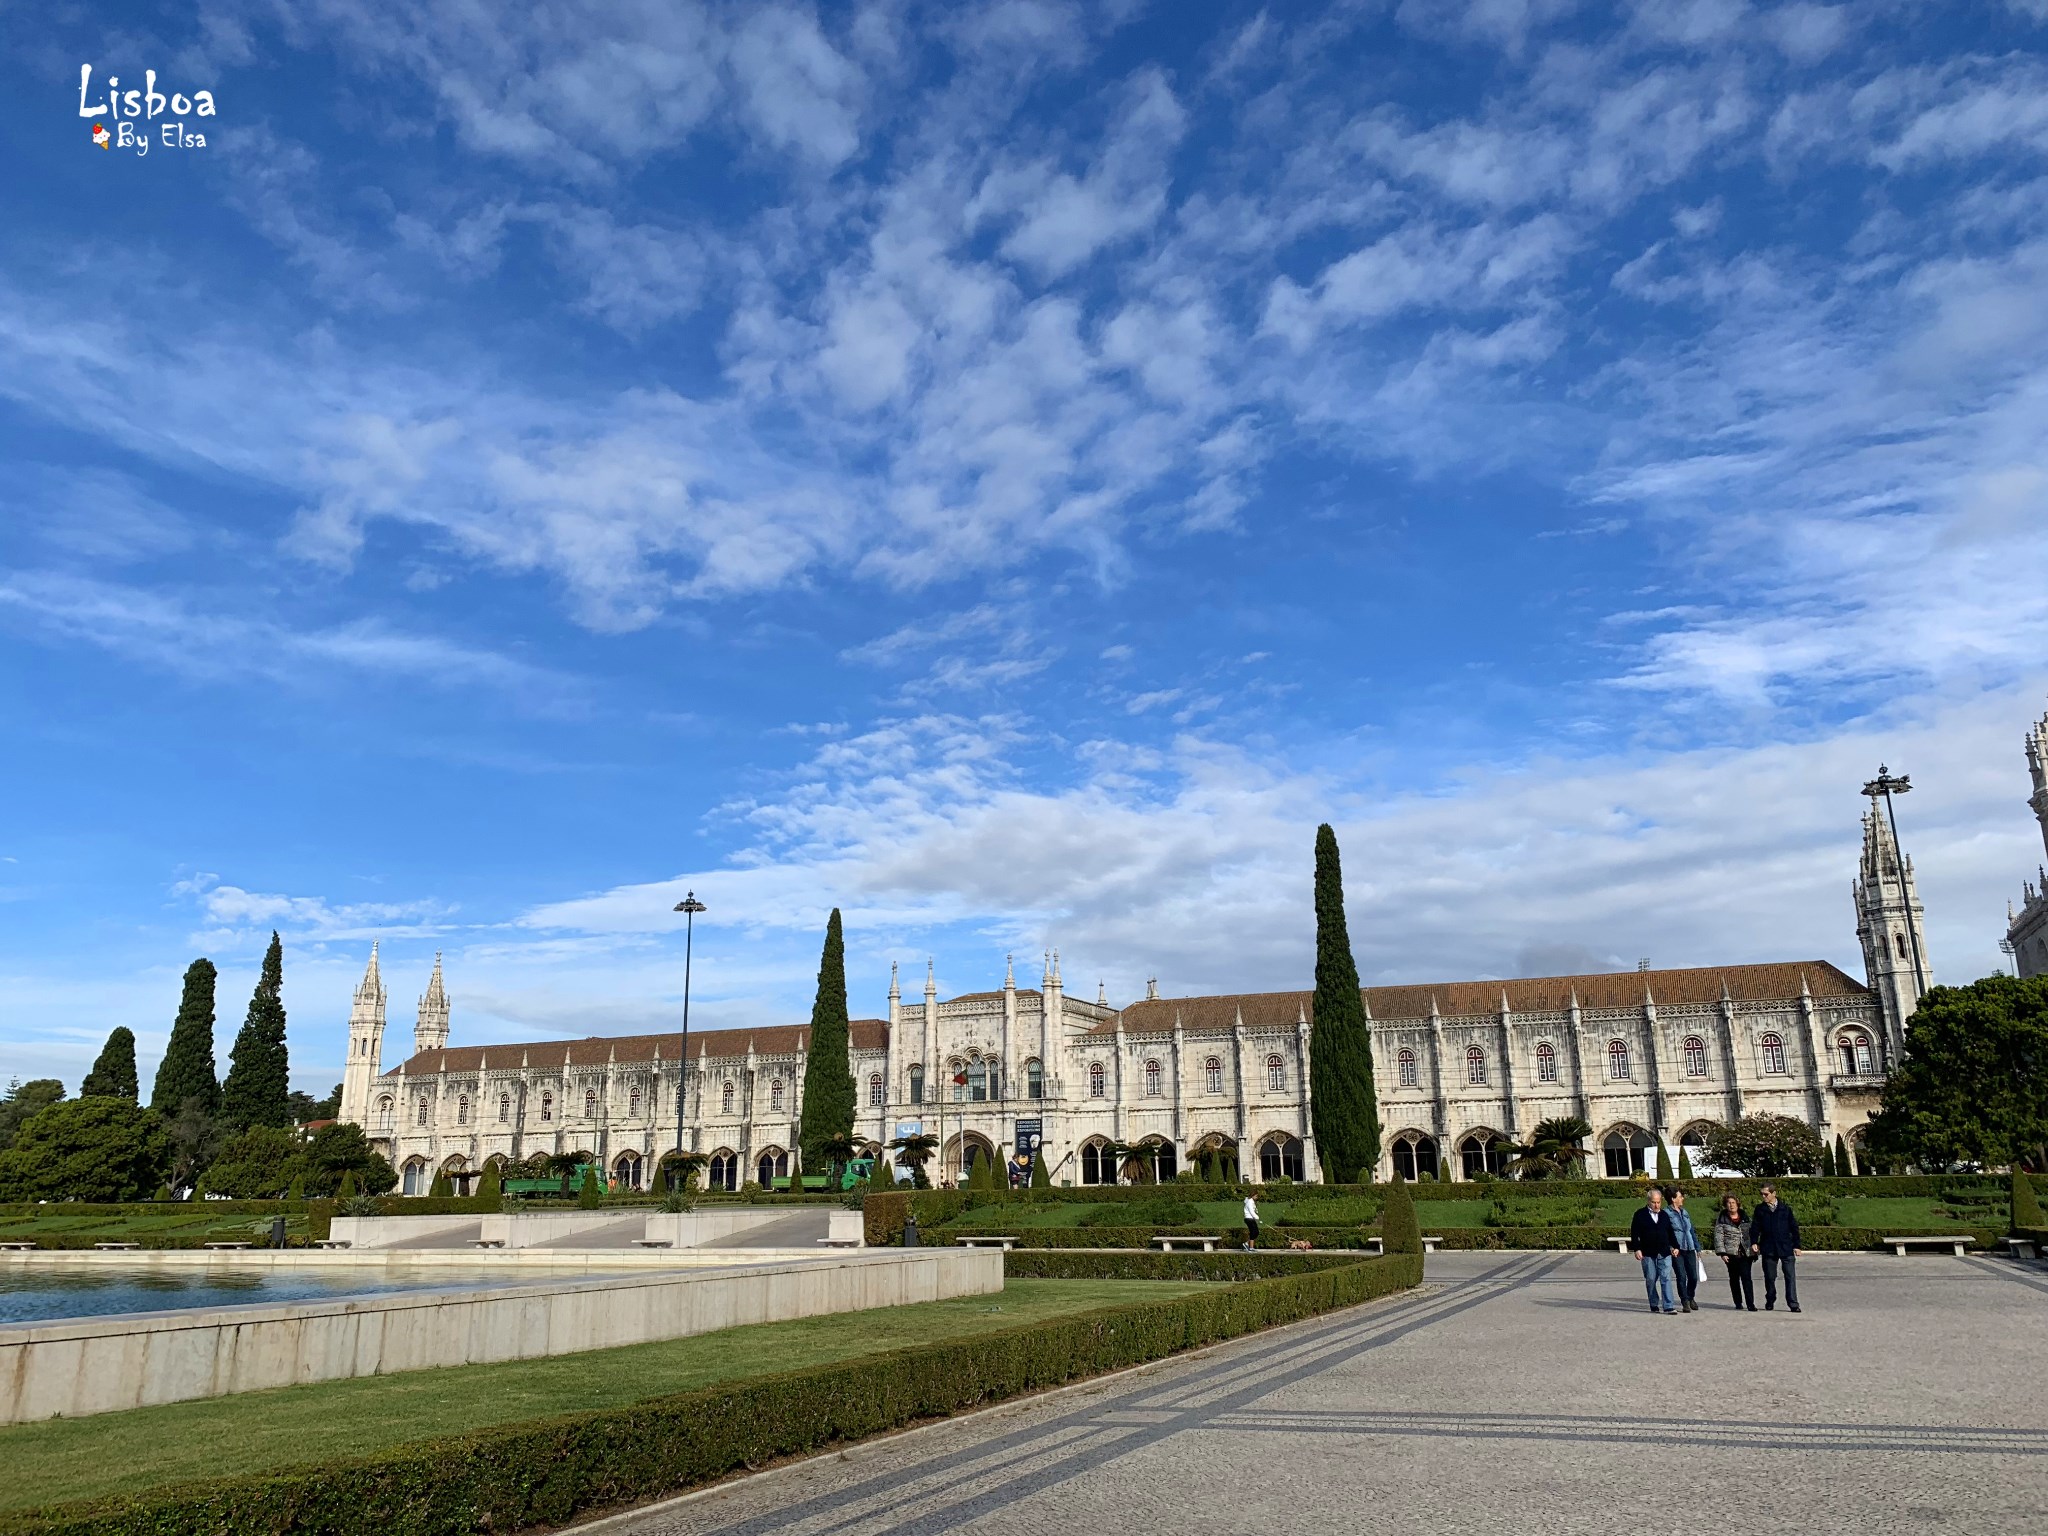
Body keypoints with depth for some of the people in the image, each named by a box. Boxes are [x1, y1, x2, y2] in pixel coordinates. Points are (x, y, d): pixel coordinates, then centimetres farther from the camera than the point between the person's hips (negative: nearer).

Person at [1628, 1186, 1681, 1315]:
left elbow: (1671, 1233, 20)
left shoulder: (1665, 1215, 12)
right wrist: (1636, 1249, -9)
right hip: (1648, 1254, -2)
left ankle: (1668, 1307, -9)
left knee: (1666, 1278, -7)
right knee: (1650, 1279, 4)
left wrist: (1675, 1246, 12)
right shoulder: (1640, 1215, 0)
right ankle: (1654, 1304, 17)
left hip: (1664, 1253, 2)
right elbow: (1634, 1233, -2)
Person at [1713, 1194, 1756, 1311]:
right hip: (1731, 1254, -1)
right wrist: (1722, 1253, -10)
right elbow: (1718, 1237, -2)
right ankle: (1738, 1303, 15)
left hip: (1746, 1252, 1)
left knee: (1746, 1277, -10)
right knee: (1734, 1278, 5)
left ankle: (1750, 1304, -10)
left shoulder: (1745, 1218, 12)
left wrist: (1754, 1251, 12)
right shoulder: (1721, 1219, 2)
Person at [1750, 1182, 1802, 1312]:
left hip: (1786, 1248, -1)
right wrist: (1754, 1242, -6)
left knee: (1790, 1276, -5)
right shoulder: (1760, 1209, 6)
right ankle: (1770, 1302, 20)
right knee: (1769, 1277, 6)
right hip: (1768, 1249, 1)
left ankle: (1793, 1304, -1)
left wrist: (1796, 1245, 4)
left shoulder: (1785, 1209, 4)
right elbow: (1755, 1227, 6)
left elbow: (1794, 1227, 7)